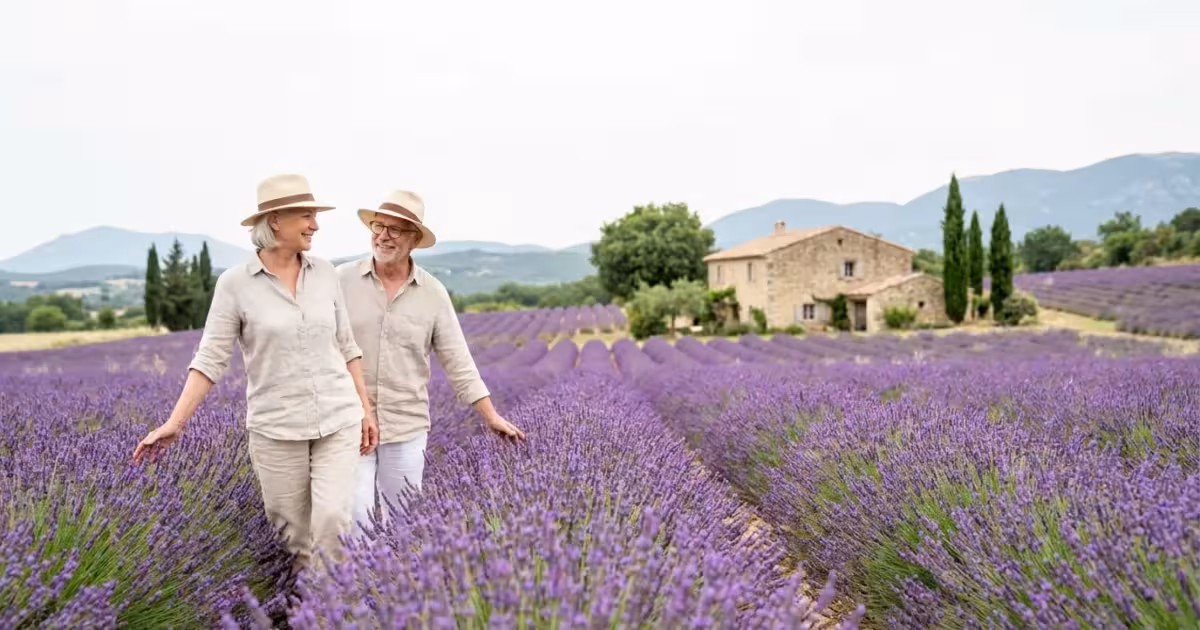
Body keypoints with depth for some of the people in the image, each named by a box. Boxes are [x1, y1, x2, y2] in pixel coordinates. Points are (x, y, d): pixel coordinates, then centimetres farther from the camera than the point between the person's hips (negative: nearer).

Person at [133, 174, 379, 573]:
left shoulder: (325, 273, 4)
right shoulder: (235, 283, -6)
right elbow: (210, 359, -6)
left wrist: (366, 409, 8)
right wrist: (175, 423, -14)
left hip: (338, 420, 2)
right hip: (276, 428, -2)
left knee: (333, 520, -12)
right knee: (293, 534, 7)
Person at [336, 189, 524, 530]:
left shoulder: (433, 293, -1)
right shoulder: (342, 280, -4)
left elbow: (458, 361, 2)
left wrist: (491, 416, -1)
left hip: (407, 427, 1)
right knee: (353, 515, -2)